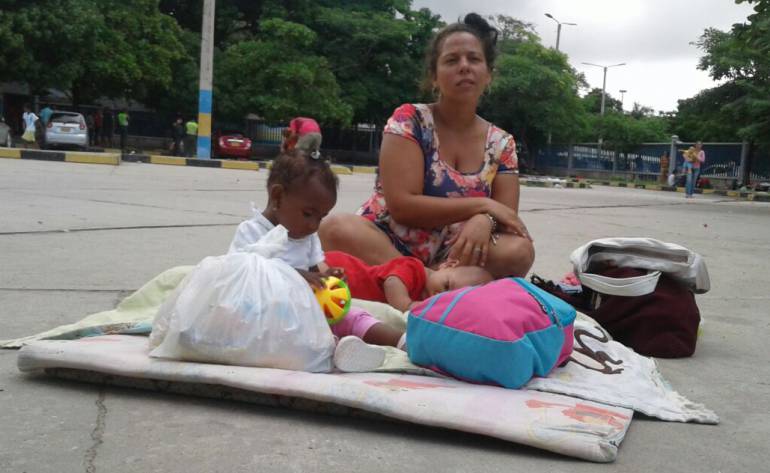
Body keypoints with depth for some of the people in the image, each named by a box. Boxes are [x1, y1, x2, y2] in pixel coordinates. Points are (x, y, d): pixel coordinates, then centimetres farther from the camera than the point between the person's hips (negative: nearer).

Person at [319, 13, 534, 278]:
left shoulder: (502, 144, 7)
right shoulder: (409, 120, -5)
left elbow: (506, 217, 0)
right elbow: (402, 206, -15)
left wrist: (484, 221, -25)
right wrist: (482, 205, -15)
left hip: (452, 261, 3)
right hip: (384, 248, -3)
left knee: (519, 251, -25)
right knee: (339, 229, -33)